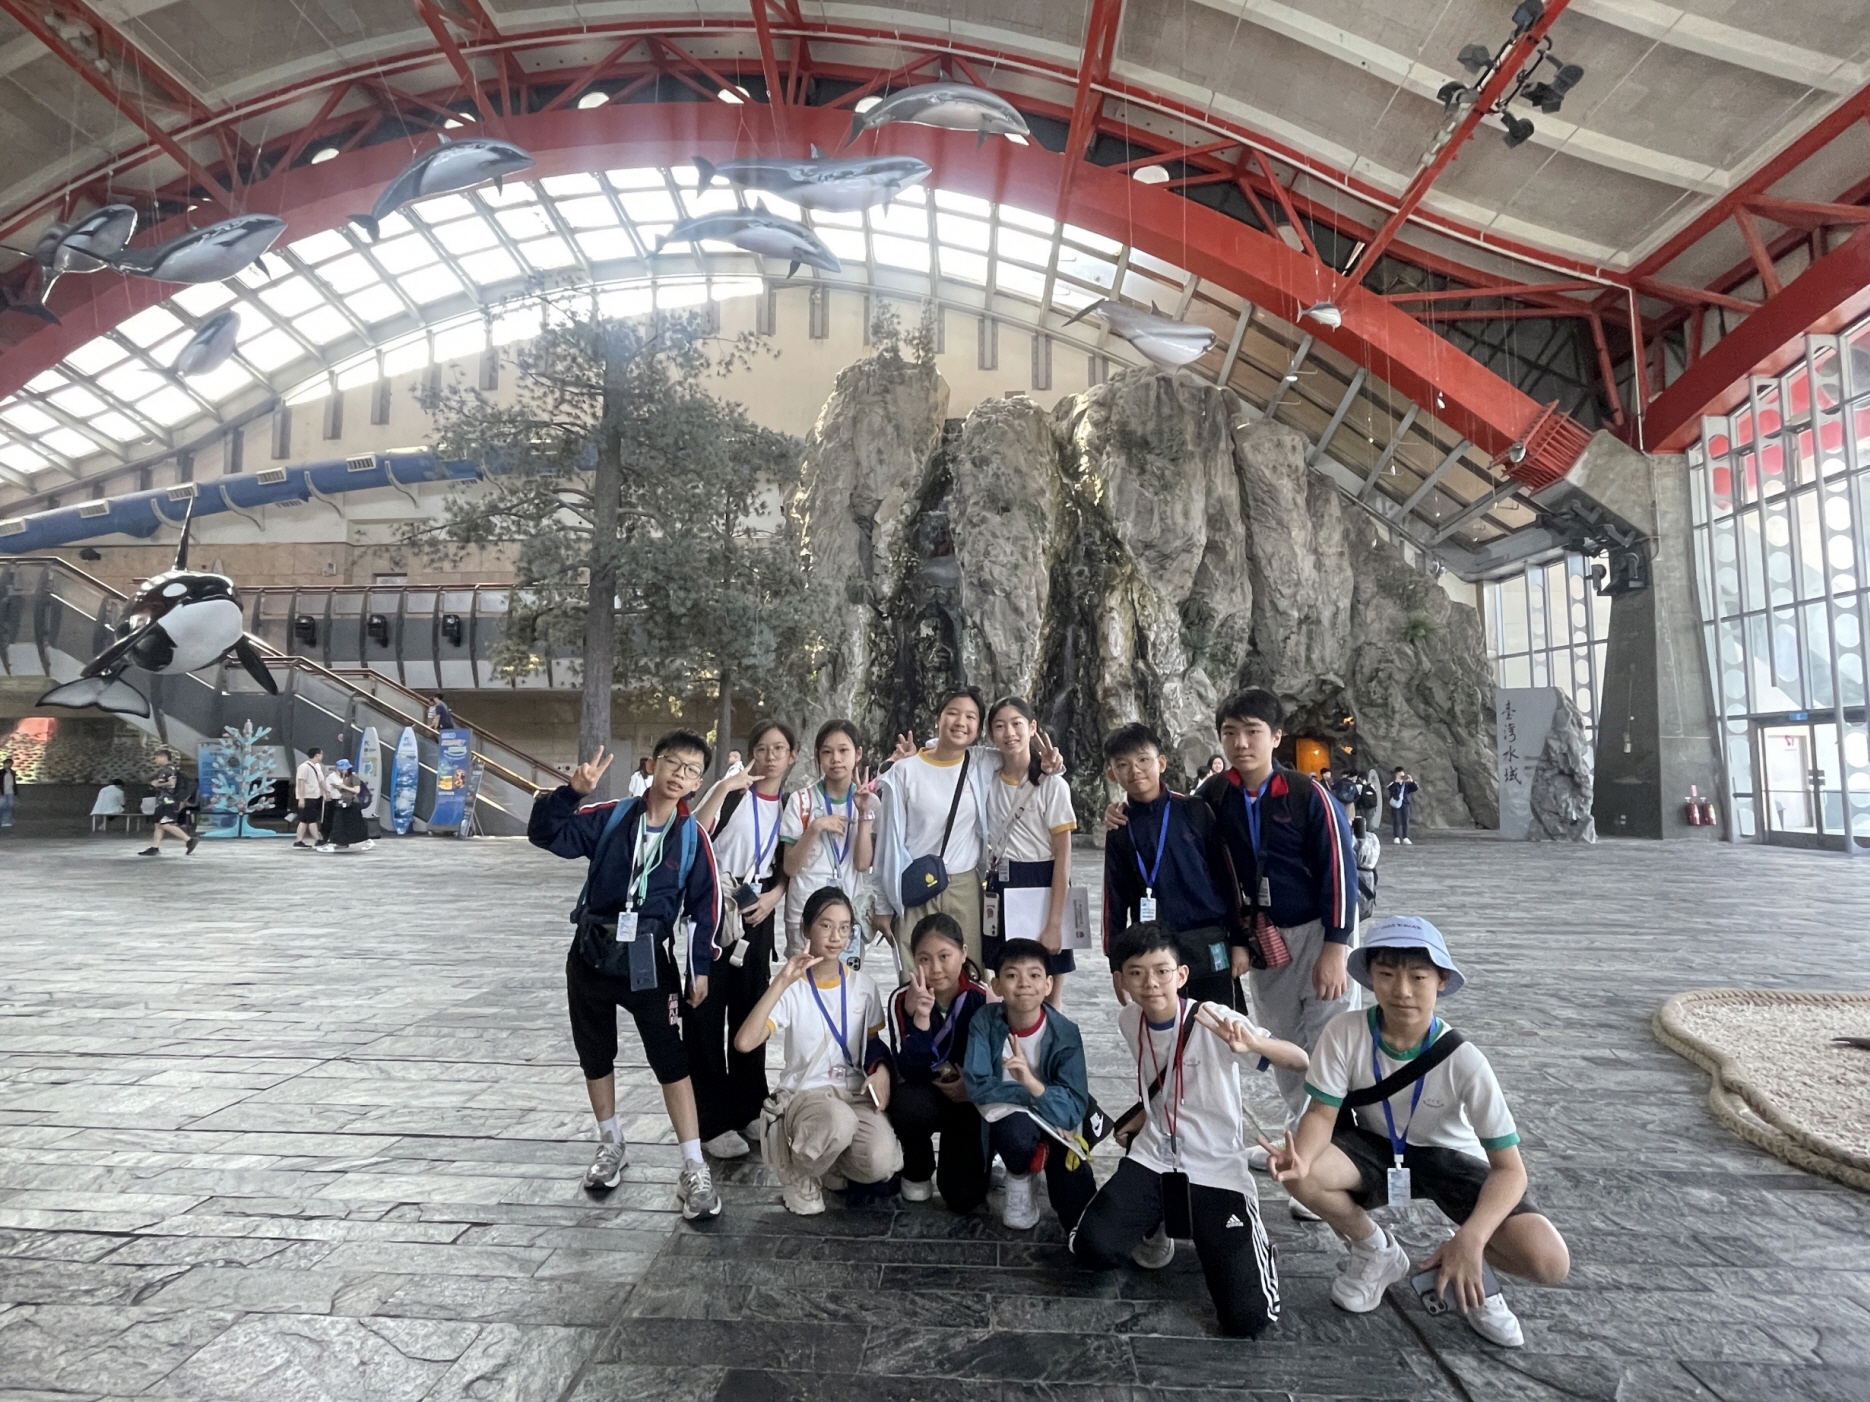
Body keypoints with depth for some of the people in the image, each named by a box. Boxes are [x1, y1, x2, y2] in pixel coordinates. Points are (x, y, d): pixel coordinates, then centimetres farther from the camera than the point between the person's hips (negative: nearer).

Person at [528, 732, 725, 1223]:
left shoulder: (693, 837, -6)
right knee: (595, 1057, 16)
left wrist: (701, 967, -5)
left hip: (650, 962, -2)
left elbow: (705, 905, -3)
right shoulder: (611, 817, -4)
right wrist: (571, 792, -23)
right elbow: (546, 834, -7)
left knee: (672, 1061, -3)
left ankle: (694, 1169, 6)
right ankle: (611, 1145, 38)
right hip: (591, 955, 2)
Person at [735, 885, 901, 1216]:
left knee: (882, 1164, -27)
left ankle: (837, 1165, 10)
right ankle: (802, 1175, -3)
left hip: (856, 1093, 3)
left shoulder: (863, 986, 2)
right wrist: (782, 982, -29)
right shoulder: (792, 989, -9)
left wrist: (882, 1070, -7)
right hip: (805, 1094, -3)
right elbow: (744, 1043, -24)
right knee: (840, 1121, -39)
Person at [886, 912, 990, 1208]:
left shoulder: (983, 999, -17)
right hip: (924, 1097, 0)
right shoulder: (903, 1000, -17)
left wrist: (969, 1087, -23)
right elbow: (911, 1074, -26)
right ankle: (917, 1172, -2)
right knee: (908, 1104, -35)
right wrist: (920, 1018, -37)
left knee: (963, 1197, -14)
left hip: (970, 1100, 0)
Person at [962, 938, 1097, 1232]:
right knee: (1017, 1129, -36)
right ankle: (1020, 1178, 0)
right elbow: (977, 1087, -20)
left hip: (1052, 1123, 0)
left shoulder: (1065, 1033, -19)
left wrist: (1032, 1084, -41)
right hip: (1004, 1117, 0)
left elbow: (1074, 1108, -23)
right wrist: (1035, 1096, -23)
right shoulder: (985, 1022, -18)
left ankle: (1043, 1158, 15)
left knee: (1082, 1220, -16)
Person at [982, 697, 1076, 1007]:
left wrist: (1055, 923, -15)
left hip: (1042, 888, -4)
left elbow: (1063, 855, -10)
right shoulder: (988, 782, 5)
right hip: (1000, 889, 4)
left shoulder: (1052, 785, -8)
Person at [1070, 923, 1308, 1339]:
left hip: (1217, 1169, -3)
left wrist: (1251, 1044, -45)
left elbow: (1301, 1061, -27)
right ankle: (1154, 1225, 15)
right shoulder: (1129, 1020, -2)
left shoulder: (1214, 1022, -19)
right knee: (1093, 1249, -19)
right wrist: (1141, 1117, 7)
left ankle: (1231, 1243, 22)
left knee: (1246, 1319, -11)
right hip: (1153, 1159, 4)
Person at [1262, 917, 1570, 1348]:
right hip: (1377, 1150, 1)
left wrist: (1470, 1240, -38)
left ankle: (1467, 1265, 12)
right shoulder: (1346, 1032, -25)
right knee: (1301, 1177, -29)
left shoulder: (1463, 1061, -26)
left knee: (1548, 1262, -24)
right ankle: (1378, 1254, 4)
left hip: (1449, 1159, -1)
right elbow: (1323, 1113, -19)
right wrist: (1301, 1156, -43)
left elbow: (1509, 1167, -22)